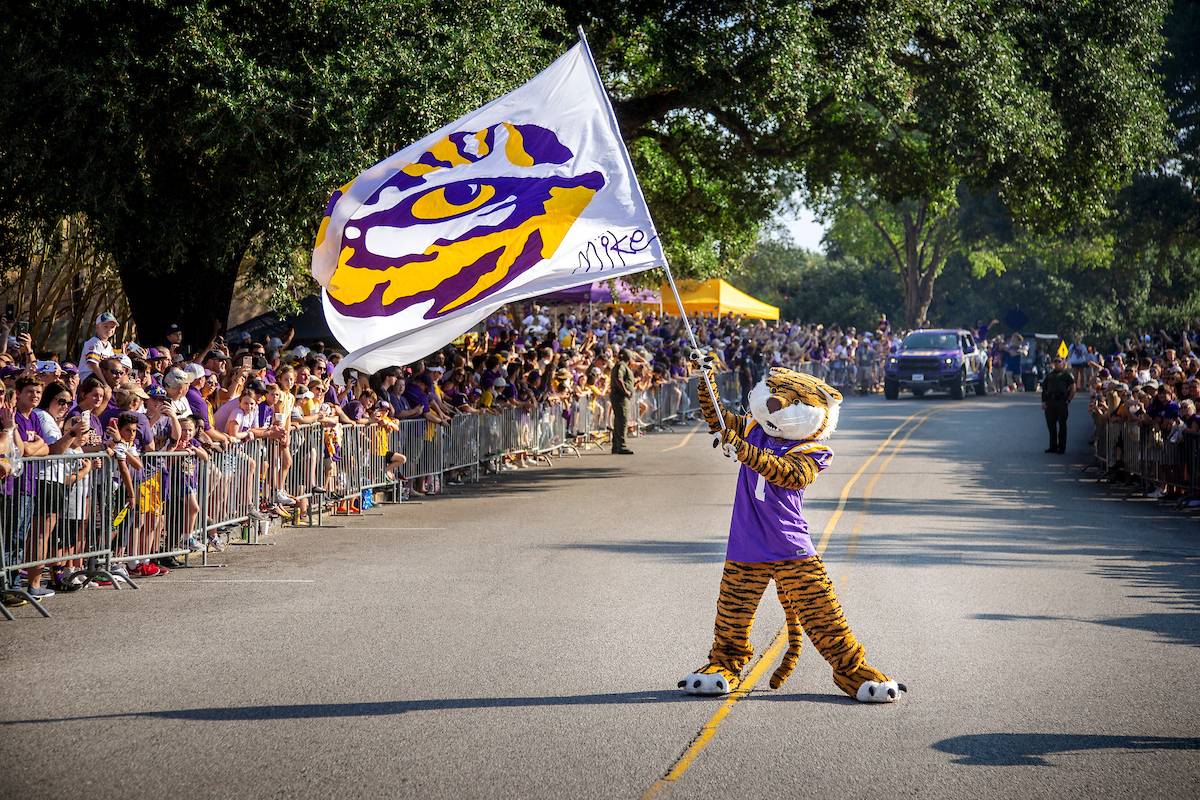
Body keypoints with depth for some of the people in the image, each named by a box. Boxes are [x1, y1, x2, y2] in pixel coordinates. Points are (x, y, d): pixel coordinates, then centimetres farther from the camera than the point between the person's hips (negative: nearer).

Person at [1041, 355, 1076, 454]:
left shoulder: (1067, 375, 5)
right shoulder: (1050, 375, 19)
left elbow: (1073, 389, -1)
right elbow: (1044, 389, 19)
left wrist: (1068, 400, -9)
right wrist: (1043, 401, 7)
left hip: (1061, 402, -5)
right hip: (1050, 402, 5)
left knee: (1062, 425, -2)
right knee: (1051, 425, 6)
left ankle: (1062, 447, 2)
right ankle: (1053, 446, 13)